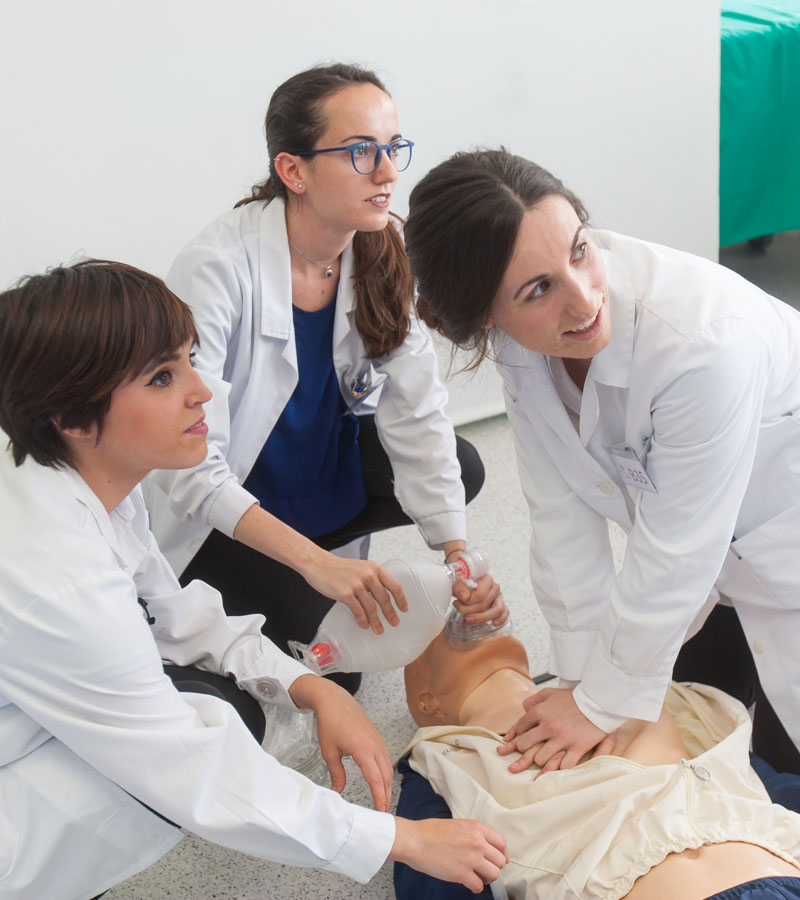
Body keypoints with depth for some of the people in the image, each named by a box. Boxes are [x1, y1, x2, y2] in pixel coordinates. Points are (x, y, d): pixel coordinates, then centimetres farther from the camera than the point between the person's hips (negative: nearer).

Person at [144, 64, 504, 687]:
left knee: (462, 469, -13)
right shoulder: (217, 268, -31)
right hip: (213, 502, -5)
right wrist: (314, 562, -39)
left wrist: (457, 555, -26)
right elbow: (189, 466, -32)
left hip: (324, 450, 6)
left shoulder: (384, 255, -14)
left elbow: (417, 415, -15)